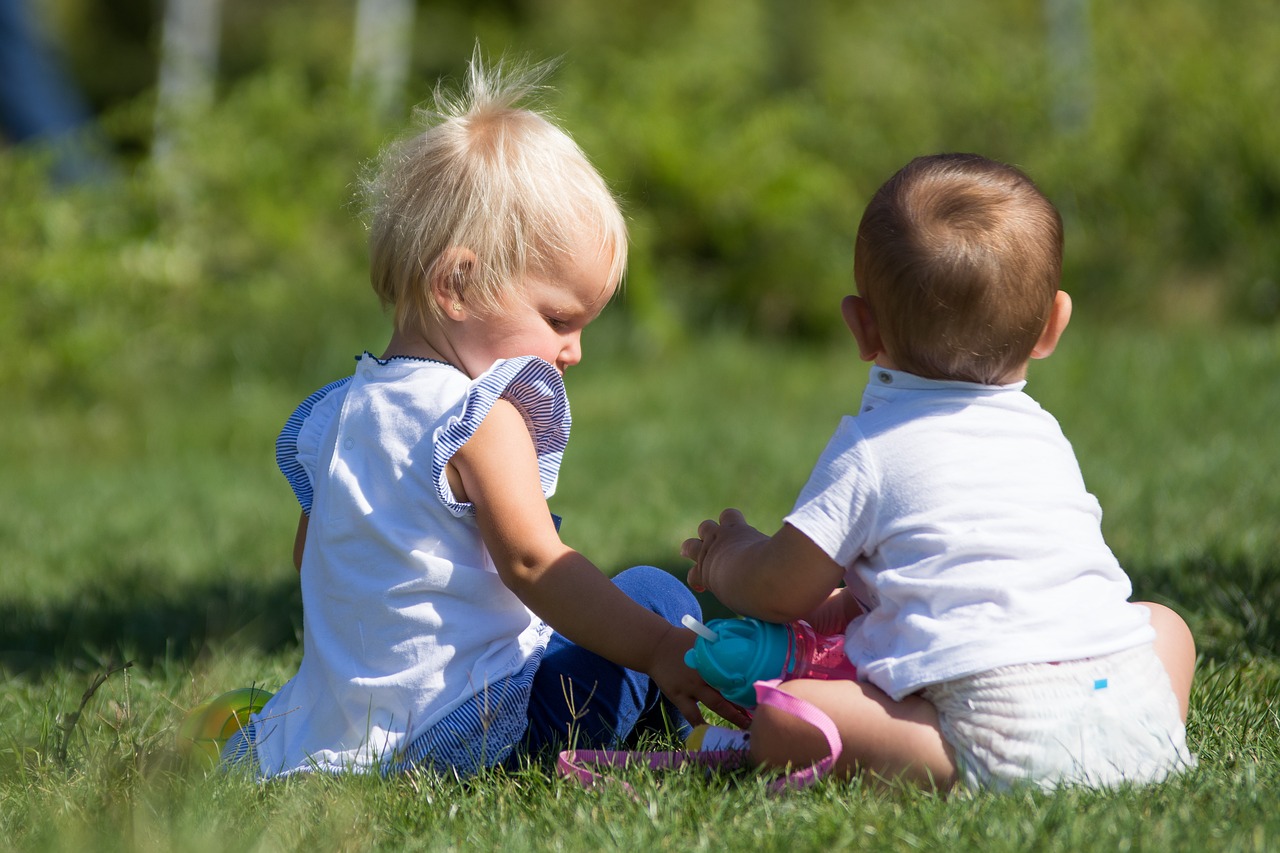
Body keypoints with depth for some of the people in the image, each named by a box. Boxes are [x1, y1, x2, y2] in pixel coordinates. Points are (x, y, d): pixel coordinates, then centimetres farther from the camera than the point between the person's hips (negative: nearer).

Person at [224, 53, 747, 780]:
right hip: (466, 730, -7)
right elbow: (533, 563, -22)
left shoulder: (336, 414, 13)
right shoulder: (480, 419, -13)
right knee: (656, 595, 0)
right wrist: (666, 653, -25)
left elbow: (310, 556, 25)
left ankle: (242, 724, 27)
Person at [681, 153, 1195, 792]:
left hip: (1004, 724, -5)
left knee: (780, 718, -3)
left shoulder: (871, 450, 6)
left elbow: (781, 592, 10)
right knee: (1162, 620, 35)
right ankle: (1159, 755, 14)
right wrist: (849, 601, 46)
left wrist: (727, 559, 34)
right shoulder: (1047, 437, 25)